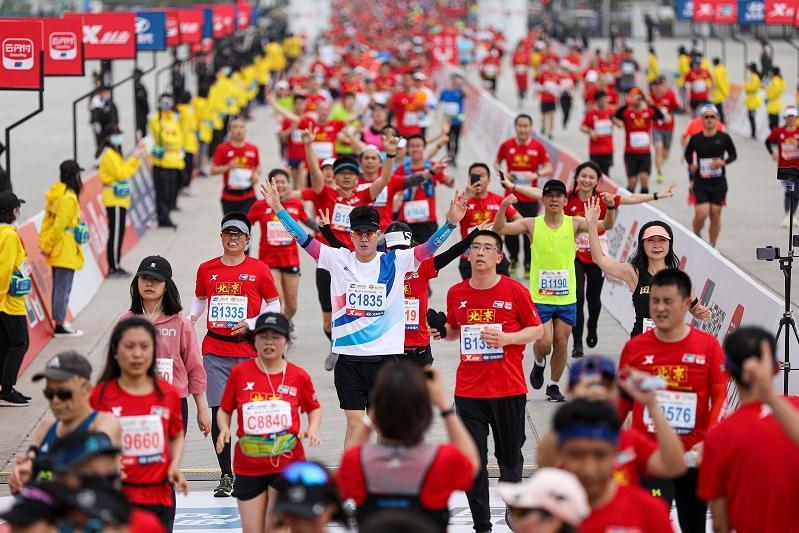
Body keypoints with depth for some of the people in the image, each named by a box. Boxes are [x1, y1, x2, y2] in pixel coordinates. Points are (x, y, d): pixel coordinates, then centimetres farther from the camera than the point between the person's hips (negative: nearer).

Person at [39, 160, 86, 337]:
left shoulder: (57, 194, 10)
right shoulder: (69, 198, -19)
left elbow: (47, 221, 11)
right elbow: (59, 226, -21)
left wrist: (44, 244, 11)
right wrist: (48, 246, -11)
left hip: (57, 251, 9)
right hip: (66, 252, -9)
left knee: (59, 287, 15)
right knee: (63, 288, -3)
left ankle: (59, 322, 23)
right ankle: (60, 326, 0)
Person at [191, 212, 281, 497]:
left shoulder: (258, 269, 0)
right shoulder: (206, 269, 8)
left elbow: (274, 305, 6)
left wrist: (251, 324, -8)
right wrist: (191, 317, 3)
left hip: (248, 350, -2)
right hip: (215, 351, 2)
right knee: (219, 411, -1)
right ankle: (226, 475, 7)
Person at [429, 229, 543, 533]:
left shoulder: (515, 291, -4)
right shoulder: (456, 294, 4)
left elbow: (537, 329, 1)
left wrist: (506, 338, -15)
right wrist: (442, 331, -2)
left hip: (509, 390, -2)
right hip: (468, 390, 2)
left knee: (510, 457, 9)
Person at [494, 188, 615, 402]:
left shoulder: (573, 224, -1)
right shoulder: (532, 225, -4)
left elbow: (606, 226, -10)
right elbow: (499, 229, -12)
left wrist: (611, 208, -29)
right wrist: (503, 207, -30)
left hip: (567, 298, 2)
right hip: (540, 297, -2)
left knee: (561, 344, 6)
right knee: (544, 342, -9)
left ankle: (553, 385, 25)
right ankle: (539, 364, 25)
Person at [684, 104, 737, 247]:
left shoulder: (724, 137, -4)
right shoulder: (696, 138, -3)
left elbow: (733, 154, 6)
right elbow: (688, 153, 13)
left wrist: (723, 162, -12)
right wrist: (691, 164, -6)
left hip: (719, 183, 1)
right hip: (700, 183, -1)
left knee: (715, 214, 6)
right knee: (701, 214, -10)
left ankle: (712, 245, 20)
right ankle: (696, 236, 21)